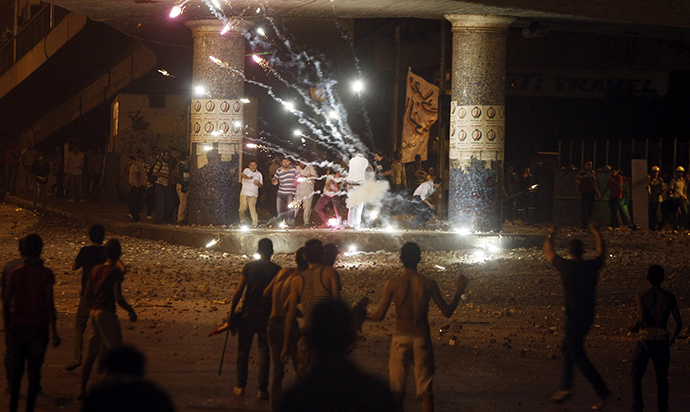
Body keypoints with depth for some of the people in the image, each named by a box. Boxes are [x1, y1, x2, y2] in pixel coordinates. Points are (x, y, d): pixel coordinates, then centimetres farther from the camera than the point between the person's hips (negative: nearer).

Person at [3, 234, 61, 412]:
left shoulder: (16, 273, -1)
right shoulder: (45, 274, -9)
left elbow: (6, 301, 2)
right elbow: (49, 303, -13)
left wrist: (8, 324, 16)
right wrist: (53, 332, -10)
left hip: (18, 326, 3)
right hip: (39, 328, -3)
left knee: (16, 371, 12)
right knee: (34, 372, 4)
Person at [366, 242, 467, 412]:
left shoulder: (393, 284, -7)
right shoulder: (428, 284, -6)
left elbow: (380, 315, -6)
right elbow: (447, 312, -1)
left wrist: (363, 315, 14)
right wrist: (459, 291, 13)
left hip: (400, 339, 0)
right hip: (422, 339, 0)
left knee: (397, 391, 8)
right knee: (425, 392, 7)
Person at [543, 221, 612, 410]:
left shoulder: (566, 267, -15)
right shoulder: (592, 266, -3)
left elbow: (549, 253, 4)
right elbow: (602, 251, 20)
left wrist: (550, 236, 22)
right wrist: (597, 231, 33)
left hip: (574, 318, -6)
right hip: (588, 315, 6)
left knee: (578, 356, -1)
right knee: (567, 348, 22)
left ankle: (602, 391, -7)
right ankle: (566, 387, 25)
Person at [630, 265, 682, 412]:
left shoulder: (640, 296, -8)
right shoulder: (669, 297, -2)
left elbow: (643, 318, -21)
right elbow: (679, 323, -4)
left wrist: (636, 326, 1)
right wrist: (671, 341, 12)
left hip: (644, 341, -1)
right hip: (662, 342, 2)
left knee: (637, 377, 14)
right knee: (662, 378, 19)